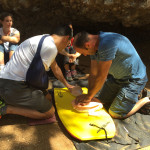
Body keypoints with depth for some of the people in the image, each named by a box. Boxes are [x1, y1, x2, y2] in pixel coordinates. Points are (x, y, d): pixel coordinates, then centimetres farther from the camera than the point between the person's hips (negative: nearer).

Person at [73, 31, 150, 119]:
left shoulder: (107, 44, -35)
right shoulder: (94, 46, -6)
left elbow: (101, 77, -28)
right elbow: (93, 74, -2)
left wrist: (89, 96, -14)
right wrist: (89, 96, -6)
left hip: (134, 79, -8)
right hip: (117, 77, 9)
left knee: (115, 114, -7)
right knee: (103, 101, 15)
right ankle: (135, 92, 27)